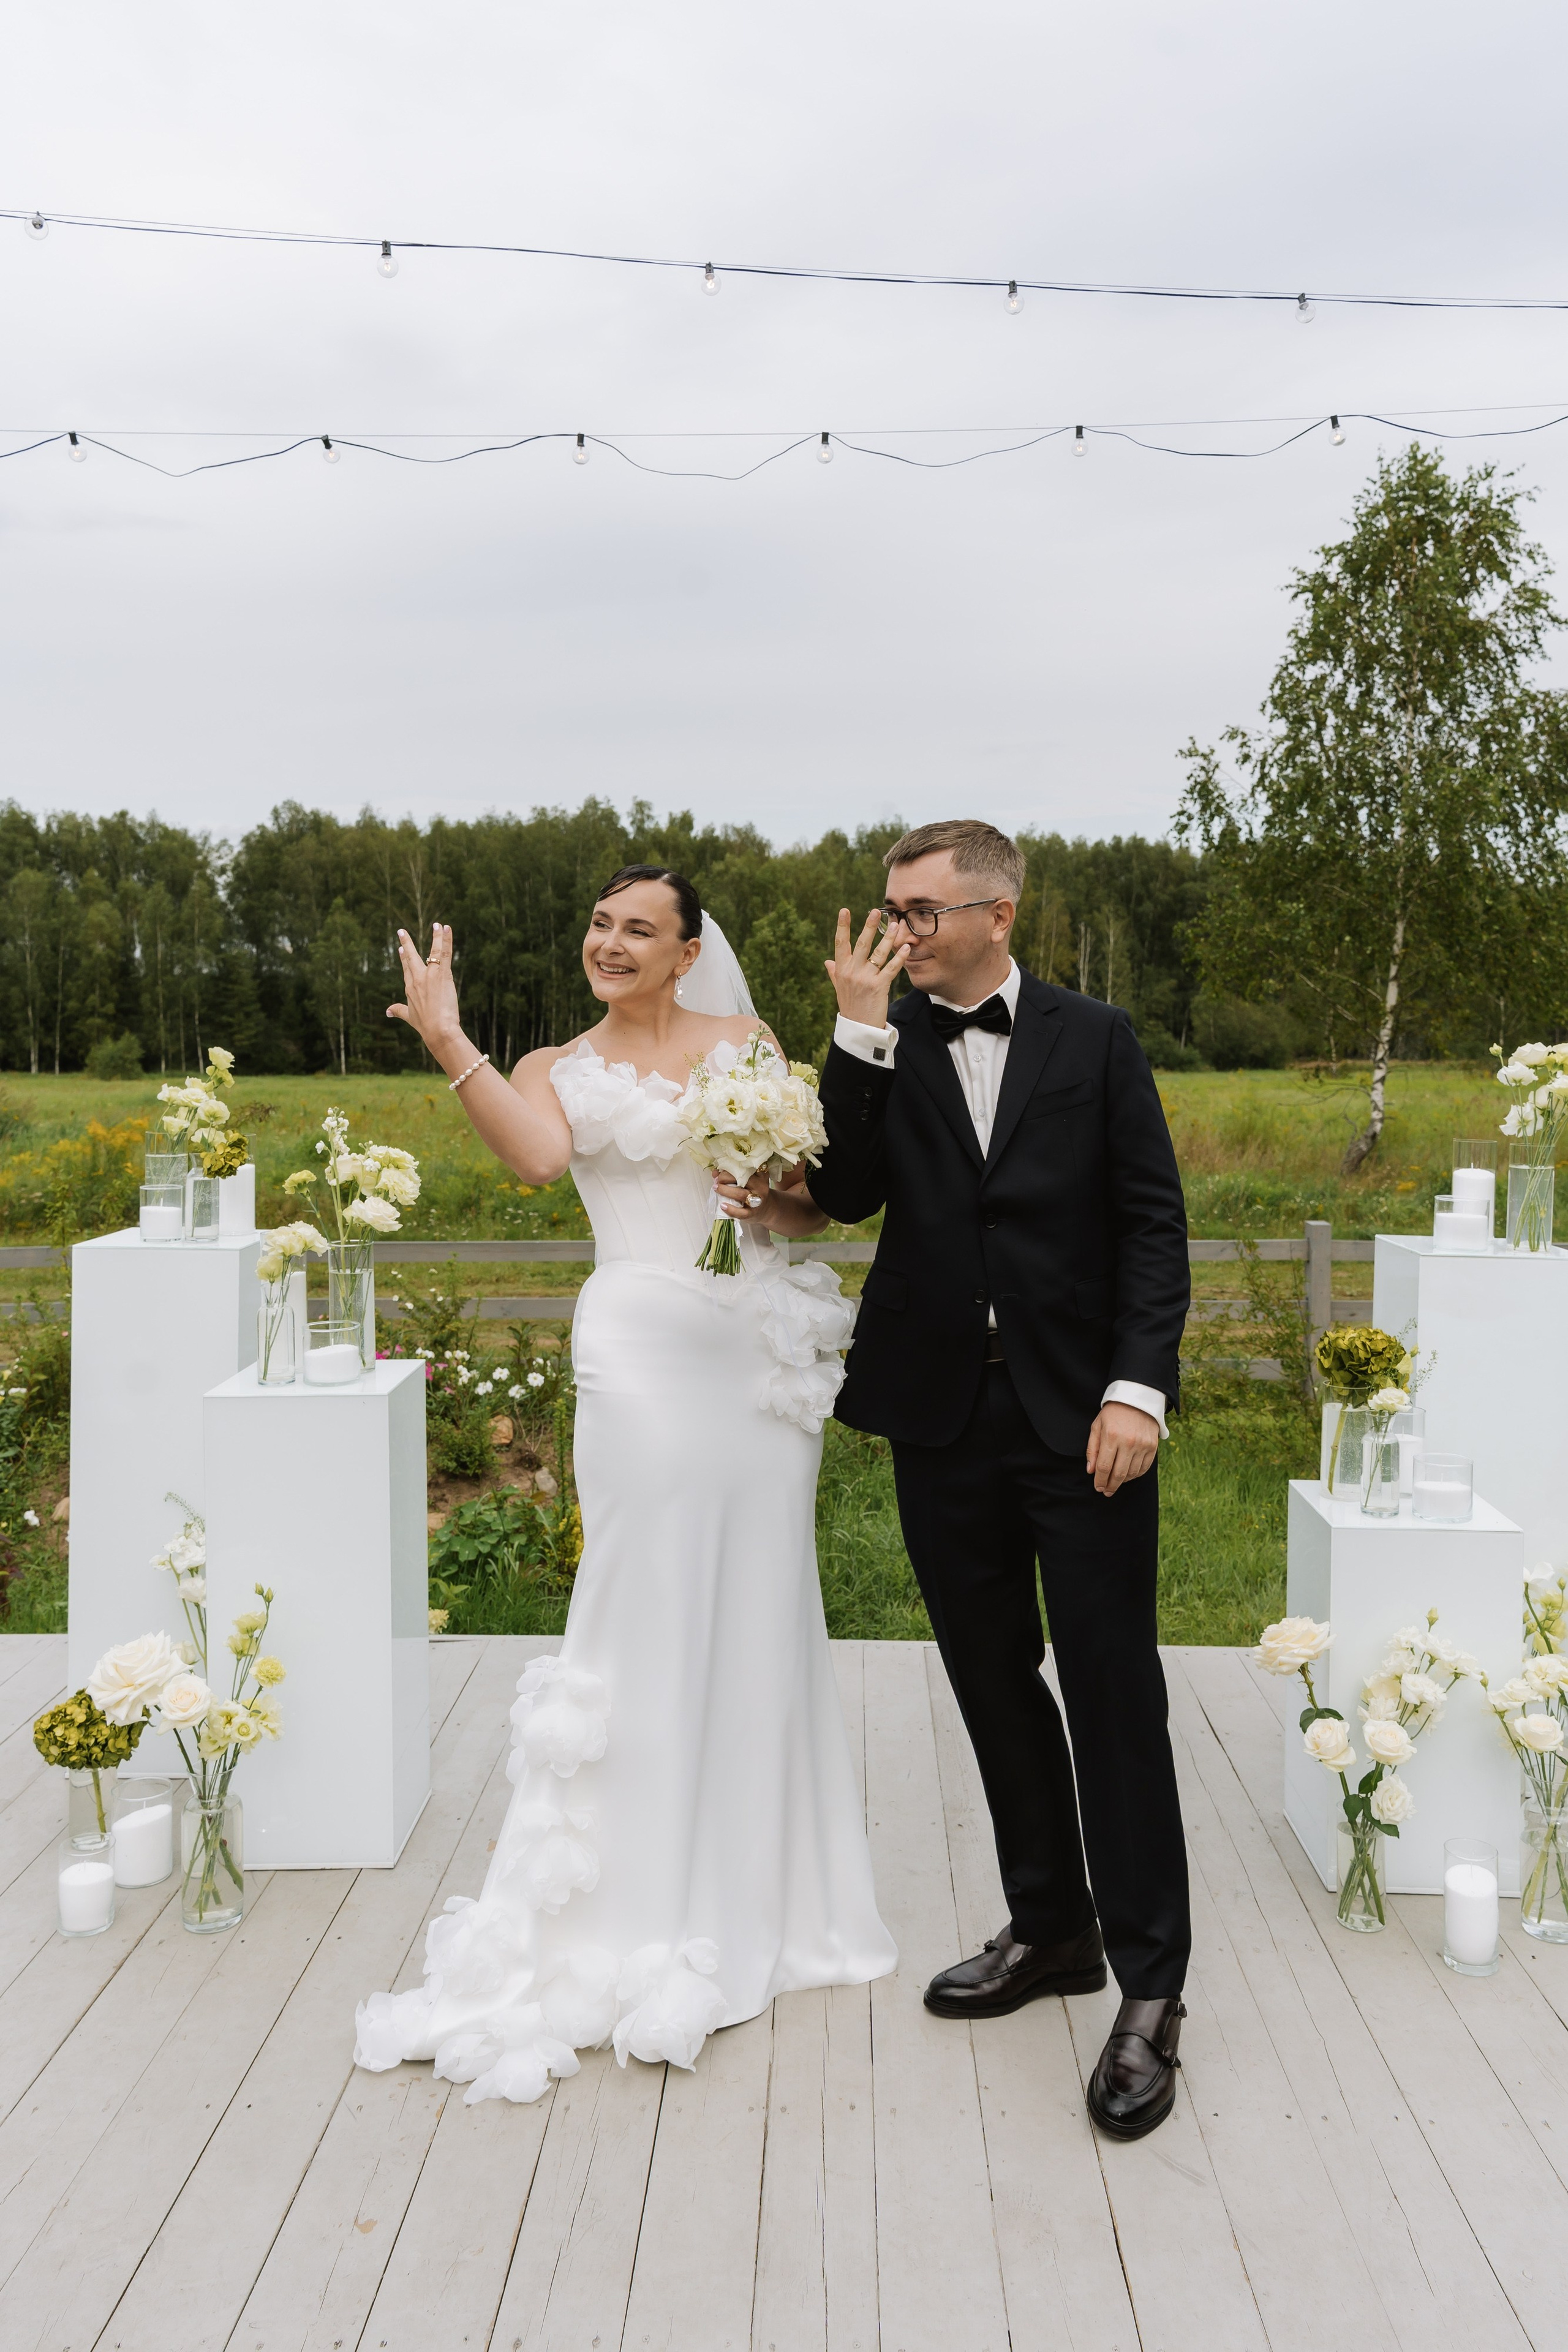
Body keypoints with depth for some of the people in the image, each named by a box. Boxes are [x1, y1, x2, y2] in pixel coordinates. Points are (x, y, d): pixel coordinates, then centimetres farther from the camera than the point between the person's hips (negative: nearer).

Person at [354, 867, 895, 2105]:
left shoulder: (747, 1044, 12)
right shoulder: (558, 1068, 8)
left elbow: (816, 1206, 11)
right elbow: (537, 1157, -16)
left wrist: (774, 1186, -10)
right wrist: (449, 1044, -22)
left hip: (765, 1340, 2)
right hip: (644, 1346, -2)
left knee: (760, 1609, 8)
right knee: (655, 1609, -2)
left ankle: (760, 1890, 26)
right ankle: (650, 1905, 14)